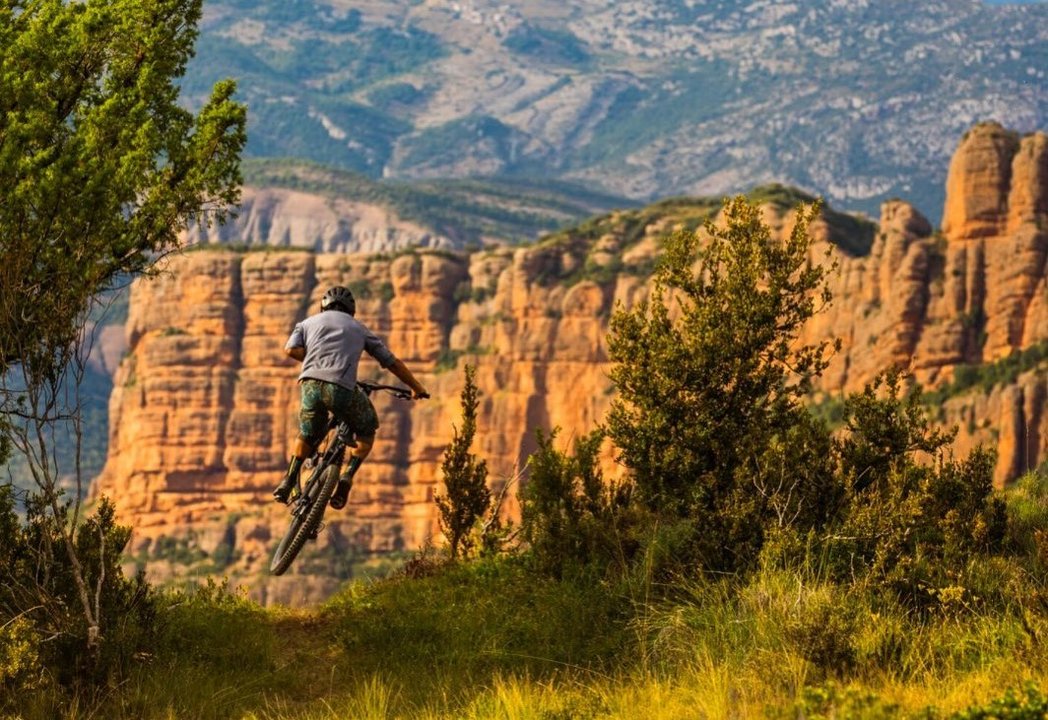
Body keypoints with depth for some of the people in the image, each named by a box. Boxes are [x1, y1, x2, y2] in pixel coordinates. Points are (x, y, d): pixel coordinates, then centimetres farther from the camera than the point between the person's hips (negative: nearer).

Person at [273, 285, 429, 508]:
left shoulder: (309, 322, 26)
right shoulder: (358, 328, 25)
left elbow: (291, 349, 7)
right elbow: (392, 362, 28)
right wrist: (417, 388, 38)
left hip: (311, 384, 2)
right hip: (342, 388, -2)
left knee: (307, 436, 28)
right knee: (367, 432, 22)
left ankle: (289, 481, 12)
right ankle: (347, 476, 1)